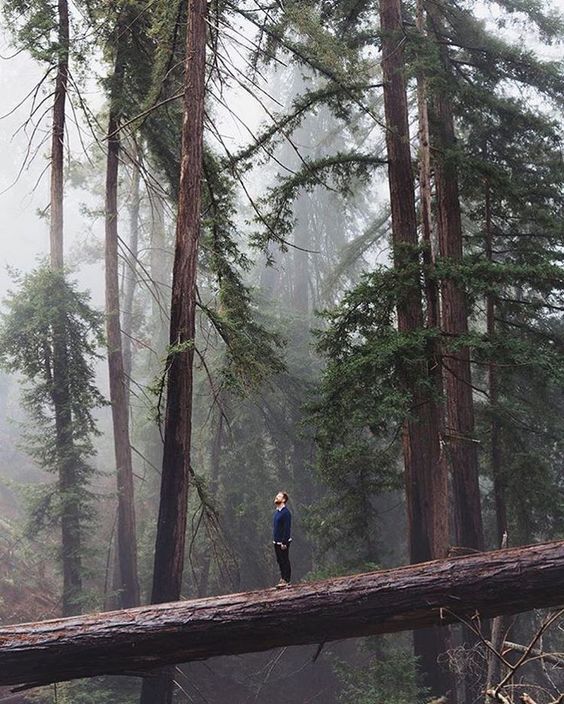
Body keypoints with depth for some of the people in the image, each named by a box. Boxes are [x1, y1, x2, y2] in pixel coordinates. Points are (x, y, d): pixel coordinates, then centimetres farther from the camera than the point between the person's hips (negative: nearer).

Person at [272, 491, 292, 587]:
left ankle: (286, 580, 1)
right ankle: (283, 578, 20)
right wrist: (274, 539, 17)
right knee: (279, 561, 13)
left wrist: (284, 542, -22)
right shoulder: (276, 511, 13)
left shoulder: (285, 512, -15)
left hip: (283, 542, -9)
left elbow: (287, 528, -19)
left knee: (285, 560, -3)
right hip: (276, 542, 9)